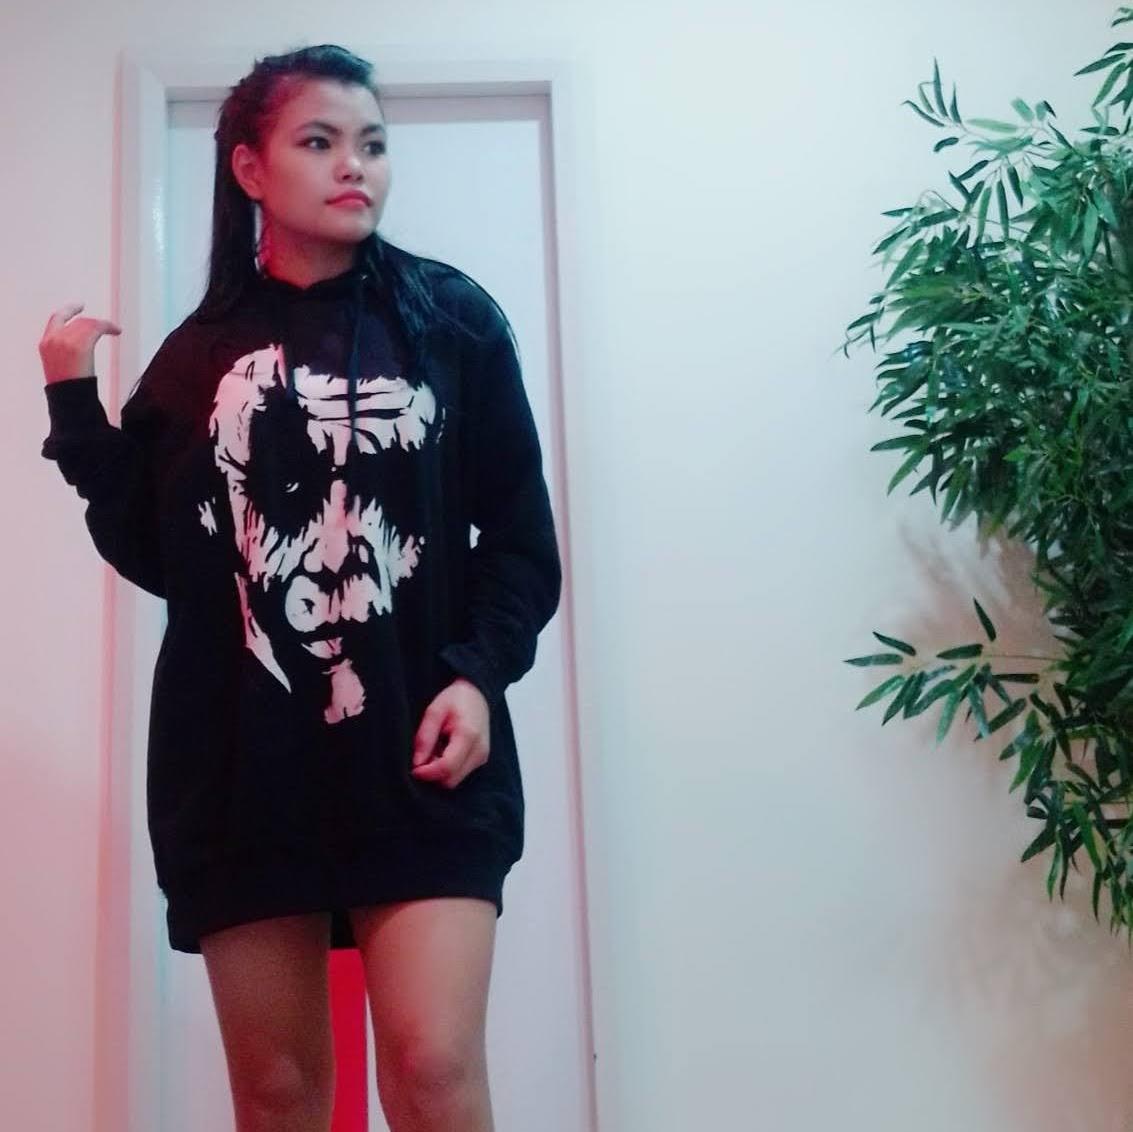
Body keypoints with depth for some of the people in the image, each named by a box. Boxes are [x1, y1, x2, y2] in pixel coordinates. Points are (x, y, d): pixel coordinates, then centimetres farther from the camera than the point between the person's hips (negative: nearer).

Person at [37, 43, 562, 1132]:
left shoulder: (454, 320, 5)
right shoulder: (202, 352, 10)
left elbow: (522, 539, 4)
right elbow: (154, 553, 8)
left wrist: (480, 673, -11)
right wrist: (76, 406, 0)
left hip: (419, 752, -2)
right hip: (242, 758, 2)